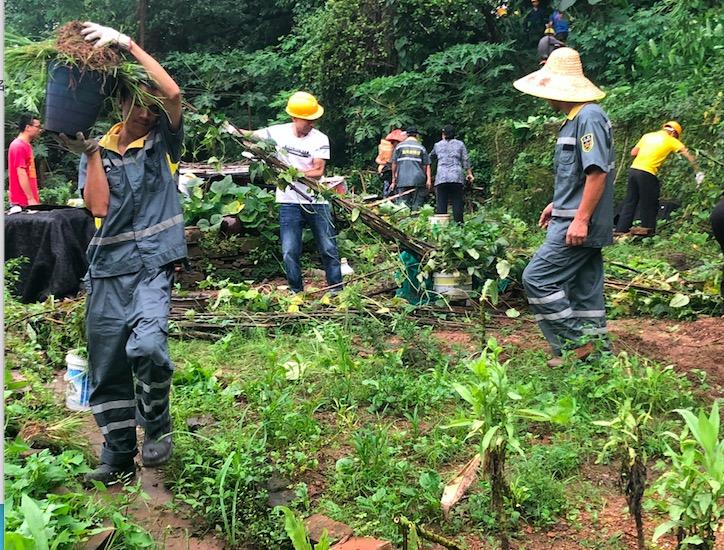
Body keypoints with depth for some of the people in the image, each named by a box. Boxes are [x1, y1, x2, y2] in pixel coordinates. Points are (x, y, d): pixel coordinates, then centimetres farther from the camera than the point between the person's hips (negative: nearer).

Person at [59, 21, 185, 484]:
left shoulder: (164, 142, 4)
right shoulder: (98, 148, 9)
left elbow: (173, 92, -15)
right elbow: (99, 207, -6)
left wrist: (127, 43, -14)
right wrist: (91, 150, -8)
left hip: (152, 263, -3)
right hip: (107, 267, 4)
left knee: (146, 345, -26)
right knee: (106, 367, 8)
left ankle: (157, 423, 1)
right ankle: (119, 457, 22)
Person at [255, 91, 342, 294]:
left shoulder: (320, 139, -7)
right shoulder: (279, 132, -1)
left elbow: (318, 171, -14)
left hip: (317, 201, -1)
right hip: (289, 202, 1)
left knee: (329, 249, 5)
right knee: (290, 252, 3)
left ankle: (337, 291, 17)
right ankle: (296, 292, 17)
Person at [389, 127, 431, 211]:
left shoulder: (399, 146, 8)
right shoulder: (421, 148, 9)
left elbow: (394, 164, 7)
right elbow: (426, 165, 2)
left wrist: (393, 180, 12)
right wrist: (429, 179, 0)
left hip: (402, 180, 0)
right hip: (418, 180, 0)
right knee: (417, 205, 2)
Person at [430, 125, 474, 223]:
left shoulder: (438, 145, 14)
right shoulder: (460, 144, 12)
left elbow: (431, 155, 31)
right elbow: (465, 160, 7)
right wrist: (469, 173, 14)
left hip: (441, 178, 0)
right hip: (457, 178, 0)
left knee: (441, 204, -1)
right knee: (457, 202, 0)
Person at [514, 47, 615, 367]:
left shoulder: (589, 117, -15)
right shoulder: (575, 118, 16)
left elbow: (598, 172, -22)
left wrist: (580, 219, -25)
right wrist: (558, 204, 26)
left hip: (579, 224, -10)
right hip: (574, 219, 10)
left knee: (537, 278, -10)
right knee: (584, 289, 12)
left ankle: (574, 343, -2)